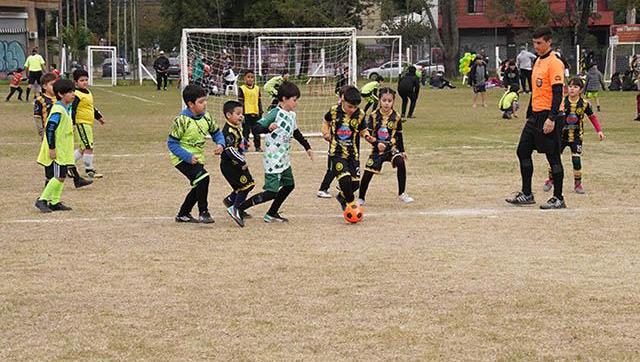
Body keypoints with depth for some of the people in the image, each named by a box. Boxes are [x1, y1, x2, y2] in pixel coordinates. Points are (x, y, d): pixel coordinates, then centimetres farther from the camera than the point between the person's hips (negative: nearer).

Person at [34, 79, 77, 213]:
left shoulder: (64, 109, 12)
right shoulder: (58, 110, -18)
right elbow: (50, 129, -22)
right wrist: (52, 148, -22)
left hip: (62, 151, 10)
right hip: (56, 151, -10)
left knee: (61, 176, 12)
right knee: (59, 177, -10)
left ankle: (55, 202, 18)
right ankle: (42, 200, -5)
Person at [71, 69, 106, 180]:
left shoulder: (88, 92, 16)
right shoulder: (77, 95, -15)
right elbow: (72, 109, -21)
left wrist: (98, 116, 39)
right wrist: (72, 123, -28)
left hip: (88, 124, 10)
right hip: (81, 124, -10)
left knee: (83, 149, 16)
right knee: (88, 147, -11)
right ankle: (89, 170, -4)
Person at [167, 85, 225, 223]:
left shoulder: (206, 117, -1)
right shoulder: (181, 120, -20)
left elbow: (216, 133, 12)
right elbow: (172, 143, -18)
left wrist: (220, 144, -11)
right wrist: (188, 157, -26)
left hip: (197, 158, 8)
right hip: (182, 158, -8)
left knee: (199, 187, 15)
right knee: (203, 178, -25)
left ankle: (183, 214, 33)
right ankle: (203, 213, -14)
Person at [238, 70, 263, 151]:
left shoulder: (257, 88, 10)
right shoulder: (242, 89, -3)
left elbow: (259, 101, 14)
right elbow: (240, 102, -4)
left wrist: (260, 112, 10)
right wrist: (241, 113, -10)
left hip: (256, 113, 4)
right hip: (246, 113, -4)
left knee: (257, 131, 7)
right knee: (245, 131, 1)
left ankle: (257, 147, 14)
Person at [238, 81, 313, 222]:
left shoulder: (291, 115, 9)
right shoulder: (275, 113, -18)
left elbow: (296, 132, 26)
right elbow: (257, 127, -26)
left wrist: (307, 147, 31)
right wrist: (268, 128, -46)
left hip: (284, 160, 9)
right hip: (273, 160, -9)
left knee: (289, 185, 18)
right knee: (271, 192, -13)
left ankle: (271, 214, 30)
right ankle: (237, 209, -11)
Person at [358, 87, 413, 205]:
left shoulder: (396, 117, -2)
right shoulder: (374, 116, -6)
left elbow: (399, 136, 8)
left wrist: (402, 151, 6)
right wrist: (377, 143, -22)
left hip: (391, 148, 0)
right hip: (377, 149, 0)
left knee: (401, 162, -26)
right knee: (368, 173, -3)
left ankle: (402, 194, -15)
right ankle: (361, 198, 20)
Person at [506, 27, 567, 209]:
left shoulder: (554, 63, -13)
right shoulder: (538, 62, 16)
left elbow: (557, 93, -19)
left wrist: (551, 119, -25)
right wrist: (529, 115, 22)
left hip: (548, 117, -9)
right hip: (535, 116, 9)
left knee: (553, 157, -3)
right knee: (523, 151, 9)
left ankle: (558, 199, 4)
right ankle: (526, 194, 17)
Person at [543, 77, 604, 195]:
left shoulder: (584, 104, -7)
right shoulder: (562, 101, -11)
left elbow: (592, 117, 6)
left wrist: (599, 130, 0)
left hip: (576, 137, 0)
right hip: (561, 135, 0)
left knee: (576, 160, -8)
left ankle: (578, 184, 9)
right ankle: (551, 180, 25)